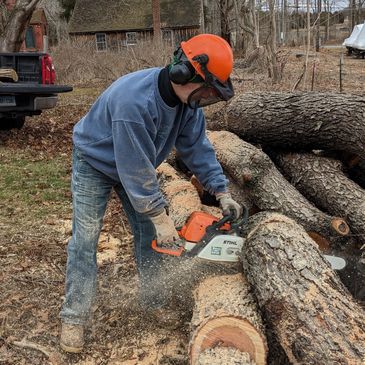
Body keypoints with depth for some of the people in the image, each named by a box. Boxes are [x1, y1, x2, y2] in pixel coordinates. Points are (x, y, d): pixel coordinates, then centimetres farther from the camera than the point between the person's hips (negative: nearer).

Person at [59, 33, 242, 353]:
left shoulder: (187, 98, -18)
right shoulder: (134, 100, -42)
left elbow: (197, 146, -9)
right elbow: (136, 170, -36)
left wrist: (222, 193, -14)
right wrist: (161, 218, -28)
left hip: (137, 164, 7)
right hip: (95, 162, -7)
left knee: (148, 230, 5)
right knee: (85, 238, -6)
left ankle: (152, 298, 20)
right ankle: (74, 317, 3)